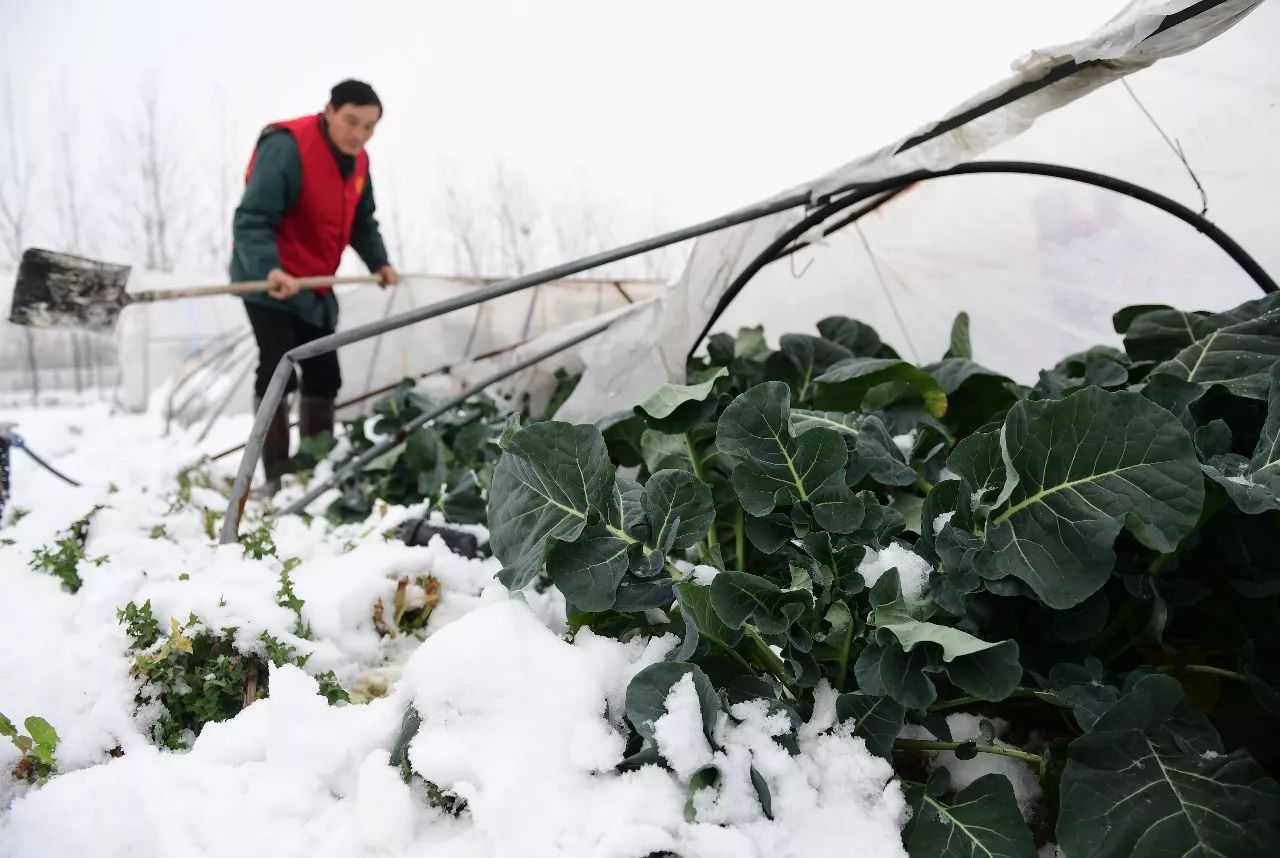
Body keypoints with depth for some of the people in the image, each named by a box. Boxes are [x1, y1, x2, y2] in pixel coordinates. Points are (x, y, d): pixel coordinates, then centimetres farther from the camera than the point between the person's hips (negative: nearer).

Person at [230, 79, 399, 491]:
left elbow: (363, 224, 14)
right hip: (269, 280, -8)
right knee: (278, 371, -14)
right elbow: (251, 219, -30)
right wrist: (268, 269, -44)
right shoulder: (286, 147, -23)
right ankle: (277, 475, -8)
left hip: (314, 285, 8)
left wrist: (379, 262, -1)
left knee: (324, 376, 10)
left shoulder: (357, 161, 3)